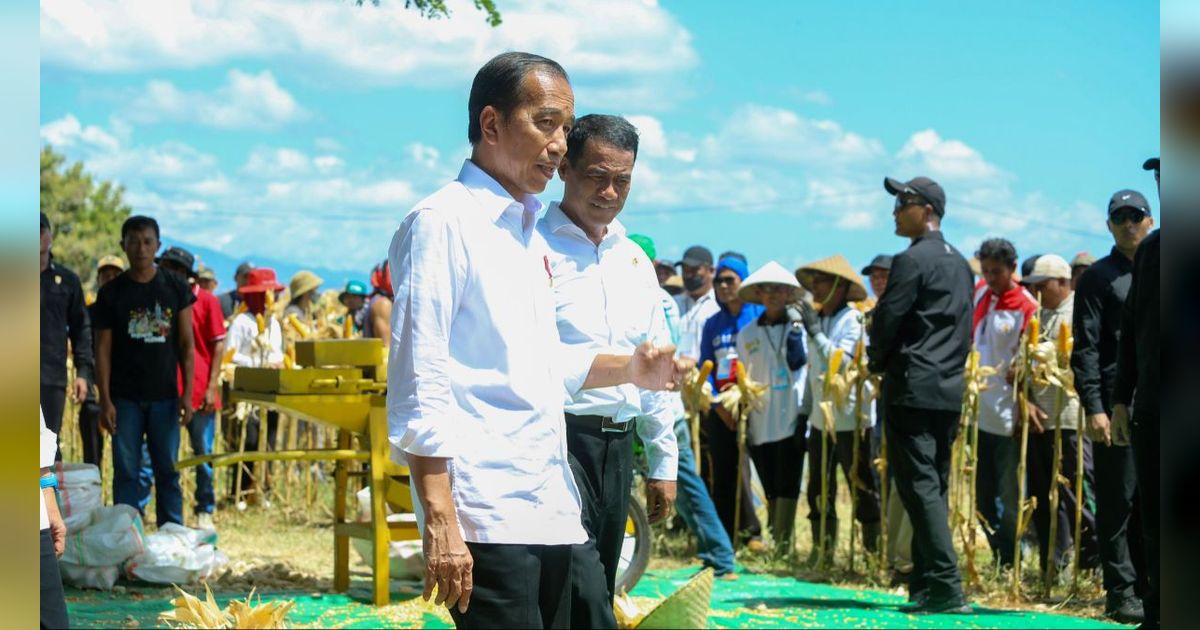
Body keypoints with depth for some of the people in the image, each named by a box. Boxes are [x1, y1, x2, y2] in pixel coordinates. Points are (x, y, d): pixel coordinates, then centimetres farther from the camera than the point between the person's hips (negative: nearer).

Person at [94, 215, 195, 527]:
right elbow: (103, 349, 1)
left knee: (168, 472, 4)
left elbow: (186, 344, 4)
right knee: (125, 472, 2)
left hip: (164, 396, 0)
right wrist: (105, 400, -6)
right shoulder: (111, 293, 1)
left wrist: (187, 393, -4)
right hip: (125, 399, 0)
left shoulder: (176, 288, 3)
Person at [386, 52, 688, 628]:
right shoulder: (442, 223, -8)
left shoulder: (530, 232, 18)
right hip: (485, 518, -8)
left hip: (550, 510, 8)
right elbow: (419, 385, -14)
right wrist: (439, 521, -19)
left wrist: (628, 370, 9)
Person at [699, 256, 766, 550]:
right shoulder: (713, 324, 15)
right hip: (720, 410, 4)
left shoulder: (761, 316, 2)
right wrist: (717, 403, -2)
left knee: (743, 468, -9)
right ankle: (725, 535, 8)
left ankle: (749, 532, -2)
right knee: (722, 471, 3)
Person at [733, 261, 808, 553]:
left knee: (786, 488, -5)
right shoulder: (747, 334, 11)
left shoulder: (799, 326, 3)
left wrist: (795, 328, -14)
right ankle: (773, 544, 13)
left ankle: (782, 546, -4)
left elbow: (797, 362, -10)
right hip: (760, 423, 3)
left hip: (791, 419, -3)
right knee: (771, 490, 8)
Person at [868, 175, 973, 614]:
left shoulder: (912, 261, -10)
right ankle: (927, 586, 13)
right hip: (950, 391, 9)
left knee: (920, 487, -9)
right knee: (934, 487, 11)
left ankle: (947, 588, -16)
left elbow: (887, 319, -11)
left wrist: (876, 362, 6)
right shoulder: (960, 264, 17)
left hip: (913, 389, -9)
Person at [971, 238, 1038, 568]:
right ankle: (997, 560, 21)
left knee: (1008, 497, -1)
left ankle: (1008, 566, 6)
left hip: (1007, 416, -7)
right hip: (979, 412, 7)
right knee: (983, 497, 11)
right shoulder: (979, 292, 8)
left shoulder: (1027, 307, -10)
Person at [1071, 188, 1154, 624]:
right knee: (1118, 500, -3)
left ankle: (1145, 586, 12)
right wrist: (1094, 407, -15)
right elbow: (1086, 348, -5)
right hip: (1117, 405, -4)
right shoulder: (1099, 278, 2)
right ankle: (1121, 592, 1)